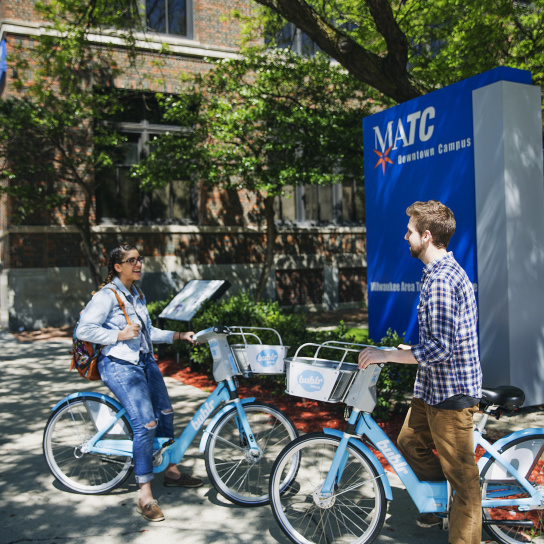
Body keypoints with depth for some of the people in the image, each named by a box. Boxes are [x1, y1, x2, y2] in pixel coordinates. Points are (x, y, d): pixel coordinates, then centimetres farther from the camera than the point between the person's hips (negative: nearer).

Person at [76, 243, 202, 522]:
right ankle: (145, 496, -8)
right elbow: (84, 330, -18)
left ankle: (171, 471, 34)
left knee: (165, 413, 14)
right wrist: (120, 335, -22)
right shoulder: (106, 295, -12)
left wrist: (178, 335, 12)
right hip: (120, 366, -9)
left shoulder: (138, 295, 13)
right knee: (146, 424, -18)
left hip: (146, 362, 9)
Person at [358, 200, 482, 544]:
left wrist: (387, 355, -23)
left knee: (461, 474, 2)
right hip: (434, 386, 10)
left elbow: (441, 348, -30)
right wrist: (412, 350, 24)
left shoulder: (440, 281, -24)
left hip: (451, 391, -10)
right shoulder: (447, 271, 10)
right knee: (410, 442, 22)